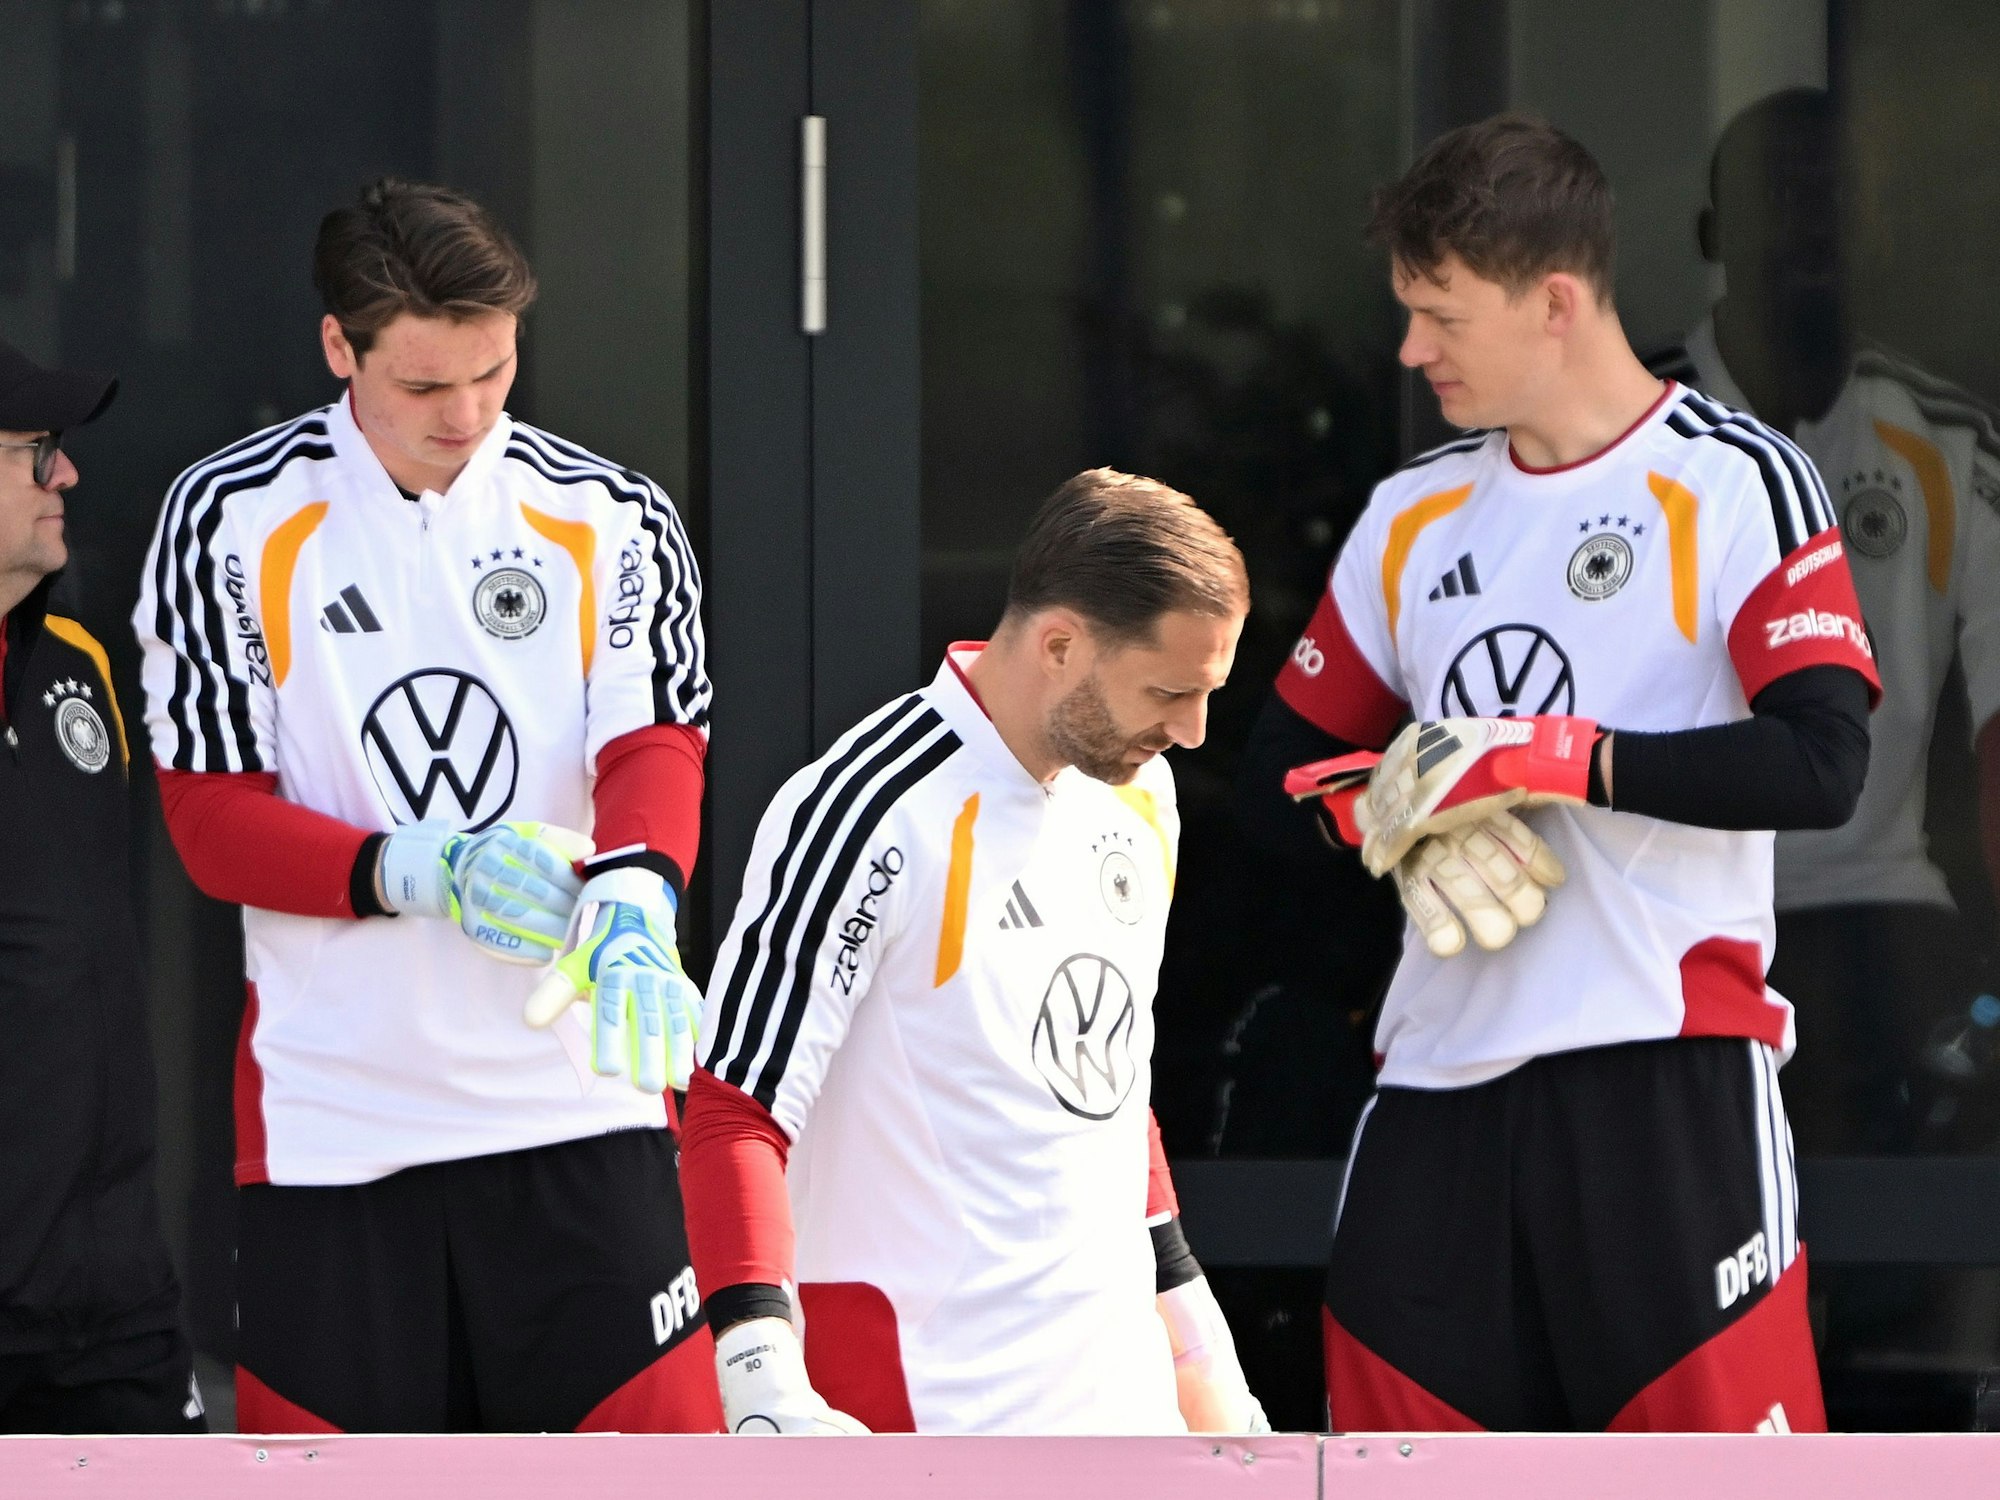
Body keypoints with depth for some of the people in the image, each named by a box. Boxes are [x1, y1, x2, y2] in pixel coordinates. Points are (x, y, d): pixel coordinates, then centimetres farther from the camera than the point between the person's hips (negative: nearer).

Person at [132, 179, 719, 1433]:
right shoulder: (230, 520, 1)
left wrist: (633, 893, -29)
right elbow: (211, 817, -2)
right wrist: (420, 873, -19)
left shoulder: (613, 519, 6)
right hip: (328, 1126, -1)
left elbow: (656, 746, -5)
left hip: (575, 1105, 1)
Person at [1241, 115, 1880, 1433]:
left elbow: (1821, 765, -15)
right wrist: (1403, 821, -2)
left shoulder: (1737, 483, -5)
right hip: (1444, 1067, 6)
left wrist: (1554, 759, -17)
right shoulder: (1414, 515, 15)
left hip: (1666, 1068, -6)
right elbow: (1294, 754, 20)